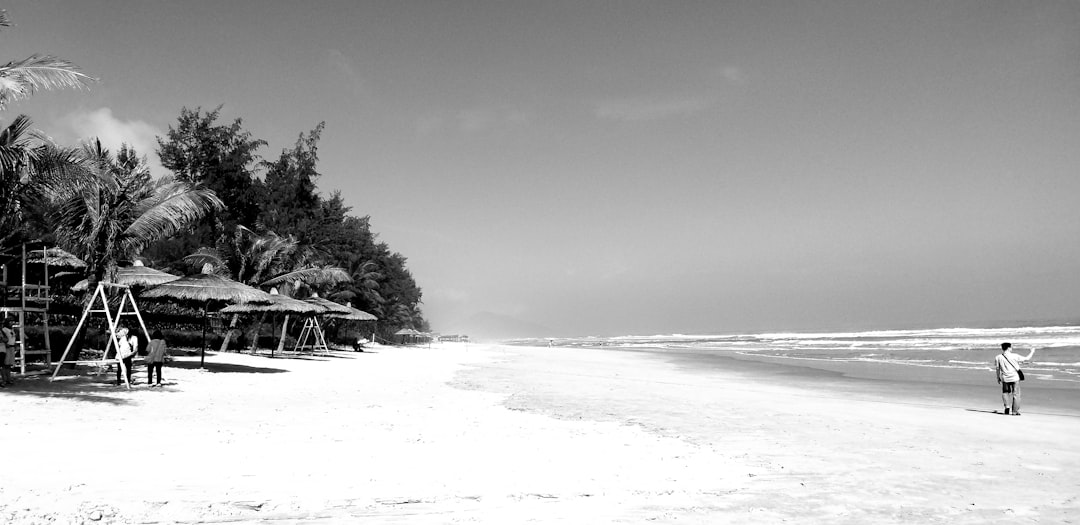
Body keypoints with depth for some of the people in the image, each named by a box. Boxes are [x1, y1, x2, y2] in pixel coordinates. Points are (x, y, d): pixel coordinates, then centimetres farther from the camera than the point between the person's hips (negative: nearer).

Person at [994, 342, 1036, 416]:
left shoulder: (998, 358, -4)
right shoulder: (1014, 356, -9)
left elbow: (997, 369, 2)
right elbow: (1026, 358, 0)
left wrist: (998, 378, 14)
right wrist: (1032, 352, 18)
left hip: (1005, 378, 2)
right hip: (1015, 378, -1)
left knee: (1005, 392, 20)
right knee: (1015, 394, 9)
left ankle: (1007, 406, -1)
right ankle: (1015, 411, 12)